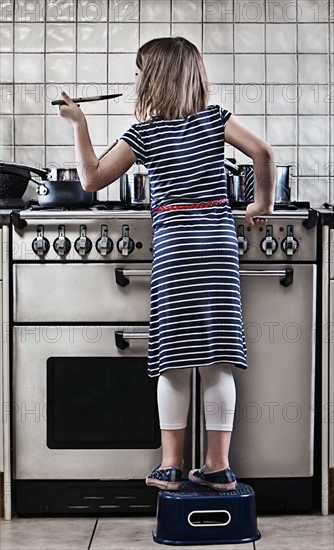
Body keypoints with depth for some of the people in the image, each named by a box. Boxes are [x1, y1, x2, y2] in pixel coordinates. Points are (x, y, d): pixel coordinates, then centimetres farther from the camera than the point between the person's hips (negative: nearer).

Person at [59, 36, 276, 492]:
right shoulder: (215, 118, 6)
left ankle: (171, 466, 5)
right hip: (220, 242, 3)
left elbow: (92, 179, 5)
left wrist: (79, 124, 13)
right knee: (217, 358, 3)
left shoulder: (144, 134, 0)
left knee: (175, 359, 2)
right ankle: (218, 467, 6)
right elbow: (262, 153, -6)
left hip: (174, 245, -2)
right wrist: (263, 203, 8)